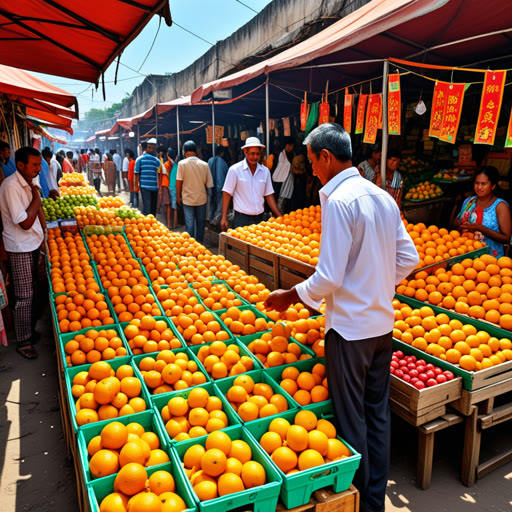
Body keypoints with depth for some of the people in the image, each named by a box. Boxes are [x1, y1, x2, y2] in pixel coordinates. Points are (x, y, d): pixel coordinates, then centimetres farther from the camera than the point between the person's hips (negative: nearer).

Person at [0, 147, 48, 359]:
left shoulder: (29, 182, 6)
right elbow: (25, 223, -24)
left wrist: (44, 233, 12)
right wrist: (36, 196, -18)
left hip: (34, 244, 9)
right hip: (20, 248, -9)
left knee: (31, 292, 18)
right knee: (24, 297, 0)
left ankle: (30, 331, 33)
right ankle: (23, 342, 13)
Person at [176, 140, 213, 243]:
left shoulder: (182, 163, -10)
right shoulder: (204, 164, -4)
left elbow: (179, 182, -8)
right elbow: (209, 184, 0)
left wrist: (178, 196, 4)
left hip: (187, 198, -2)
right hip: (201, 198, 2)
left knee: (189, 223, 4)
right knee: (200, 223, 13)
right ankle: (199, 244, 21)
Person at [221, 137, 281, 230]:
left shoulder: (265, 171, 6)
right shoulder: (234, 170, -4)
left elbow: (269, 195, 9)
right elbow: (227, 194, -4)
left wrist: (279, 216, 2)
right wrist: (224, 218, -8)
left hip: (260, 218, 4)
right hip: (241, 218, -3)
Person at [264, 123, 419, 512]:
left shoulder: (338, 201, -18)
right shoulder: (383, 197, 6)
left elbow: (329, 276, -21)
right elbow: (408, 258, 9)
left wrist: (290, 297, -7)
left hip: (350, 328, -8)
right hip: (383, 323, 8)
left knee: (351, 418, 9)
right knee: (377, 411, 19)